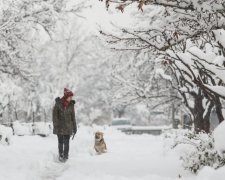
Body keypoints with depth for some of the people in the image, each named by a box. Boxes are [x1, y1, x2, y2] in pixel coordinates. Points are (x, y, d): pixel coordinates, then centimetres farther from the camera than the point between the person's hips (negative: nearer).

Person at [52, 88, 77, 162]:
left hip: (68, 127, 1)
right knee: (60, 142, 9)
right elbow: (55, 115, -6)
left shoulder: (71, 105, 3)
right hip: (60, 127, -1)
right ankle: (60, 155, 22)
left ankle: (65, 156, 10)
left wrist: (74, 128, 7)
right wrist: (55, 125, -13)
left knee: (66, 142, -2)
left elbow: (73, 117, 7)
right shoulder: (58, 103, -6)